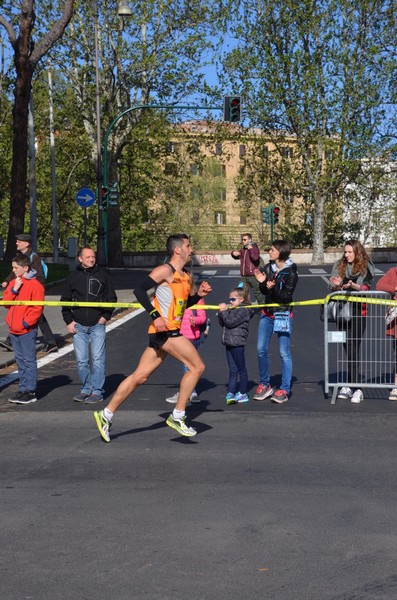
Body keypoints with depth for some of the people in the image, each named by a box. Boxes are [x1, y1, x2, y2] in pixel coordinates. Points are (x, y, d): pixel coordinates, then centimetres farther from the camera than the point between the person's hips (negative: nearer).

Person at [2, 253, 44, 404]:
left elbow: (38, 308, -13)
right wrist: (14, 289, -6)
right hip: (14, 329, 8)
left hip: (27, 329, -8)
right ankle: (23, 389, 20)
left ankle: (30, 391, -2)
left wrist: (25, 322, -16)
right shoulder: (13, 283, 14)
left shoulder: (34, 284, -10)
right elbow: (5, 302, 8)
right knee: (20, 360, 13)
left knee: (29, 360, -4)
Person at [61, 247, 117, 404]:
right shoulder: (74, 277, 8)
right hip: (78, 326, 2)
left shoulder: (103, 275, 4)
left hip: (97, 325, -2)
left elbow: (112, 298, 9)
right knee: (81, 361, 4)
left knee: (98, 360, -5)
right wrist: (68, 321, 6)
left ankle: (97, 391, 1)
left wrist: (105, 316, -2)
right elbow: (65, 300, 14)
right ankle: (86, 389, 16)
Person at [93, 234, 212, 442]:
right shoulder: (165, 270, -9)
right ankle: (177, 416, -5)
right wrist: (155, 316, -23)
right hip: (164, 330, -9)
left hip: (171, 332, 9)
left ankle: (106, 415, 16)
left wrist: (199, 295, 11)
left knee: (139, 376, 10)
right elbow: (139, 289, -16)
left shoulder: (186, 277, 18)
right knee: (197, 366, -11)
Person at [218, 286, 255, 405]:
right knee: (232, 370, 8)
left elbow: (230, 322, -19)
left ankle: (243, 394, 7)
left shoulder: (243, 310, -10)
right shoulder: (232, 309, 18)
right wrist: (221, 312, 2)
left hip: (237, 343, -8)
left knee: (241, 369, 1)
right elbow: (222, 323, 16)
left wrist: (223, 311, -9)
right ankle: (230, 393, 6)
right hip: (229, 344, 9)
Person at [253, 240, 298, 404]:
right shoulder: (268, 268, 5)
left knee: (284, 352, -2)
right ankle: (264, 385, 21)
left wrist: (273, 288, -30)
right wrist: (262, 283, -7)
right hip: (267, 313, 6)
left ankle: (284, 390, 4)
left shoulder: (290, 272, -11)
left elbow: (287, 297, -16)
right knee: (261, 350, 6)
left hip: (283, 315, -6)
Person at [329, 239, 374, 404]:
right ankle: (353, 386, 7)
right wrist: (337, 285, -11)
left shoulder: (366, 268, 2)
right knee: (348, 348, 4)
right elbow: (333, 290, 11)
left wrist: (353, 286, -27)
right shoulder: (339, 266, 13)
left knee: (352, 347, -11)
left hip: (358, 312, -4)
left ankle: (354, 386, -10)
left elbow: (366, 288, -9)